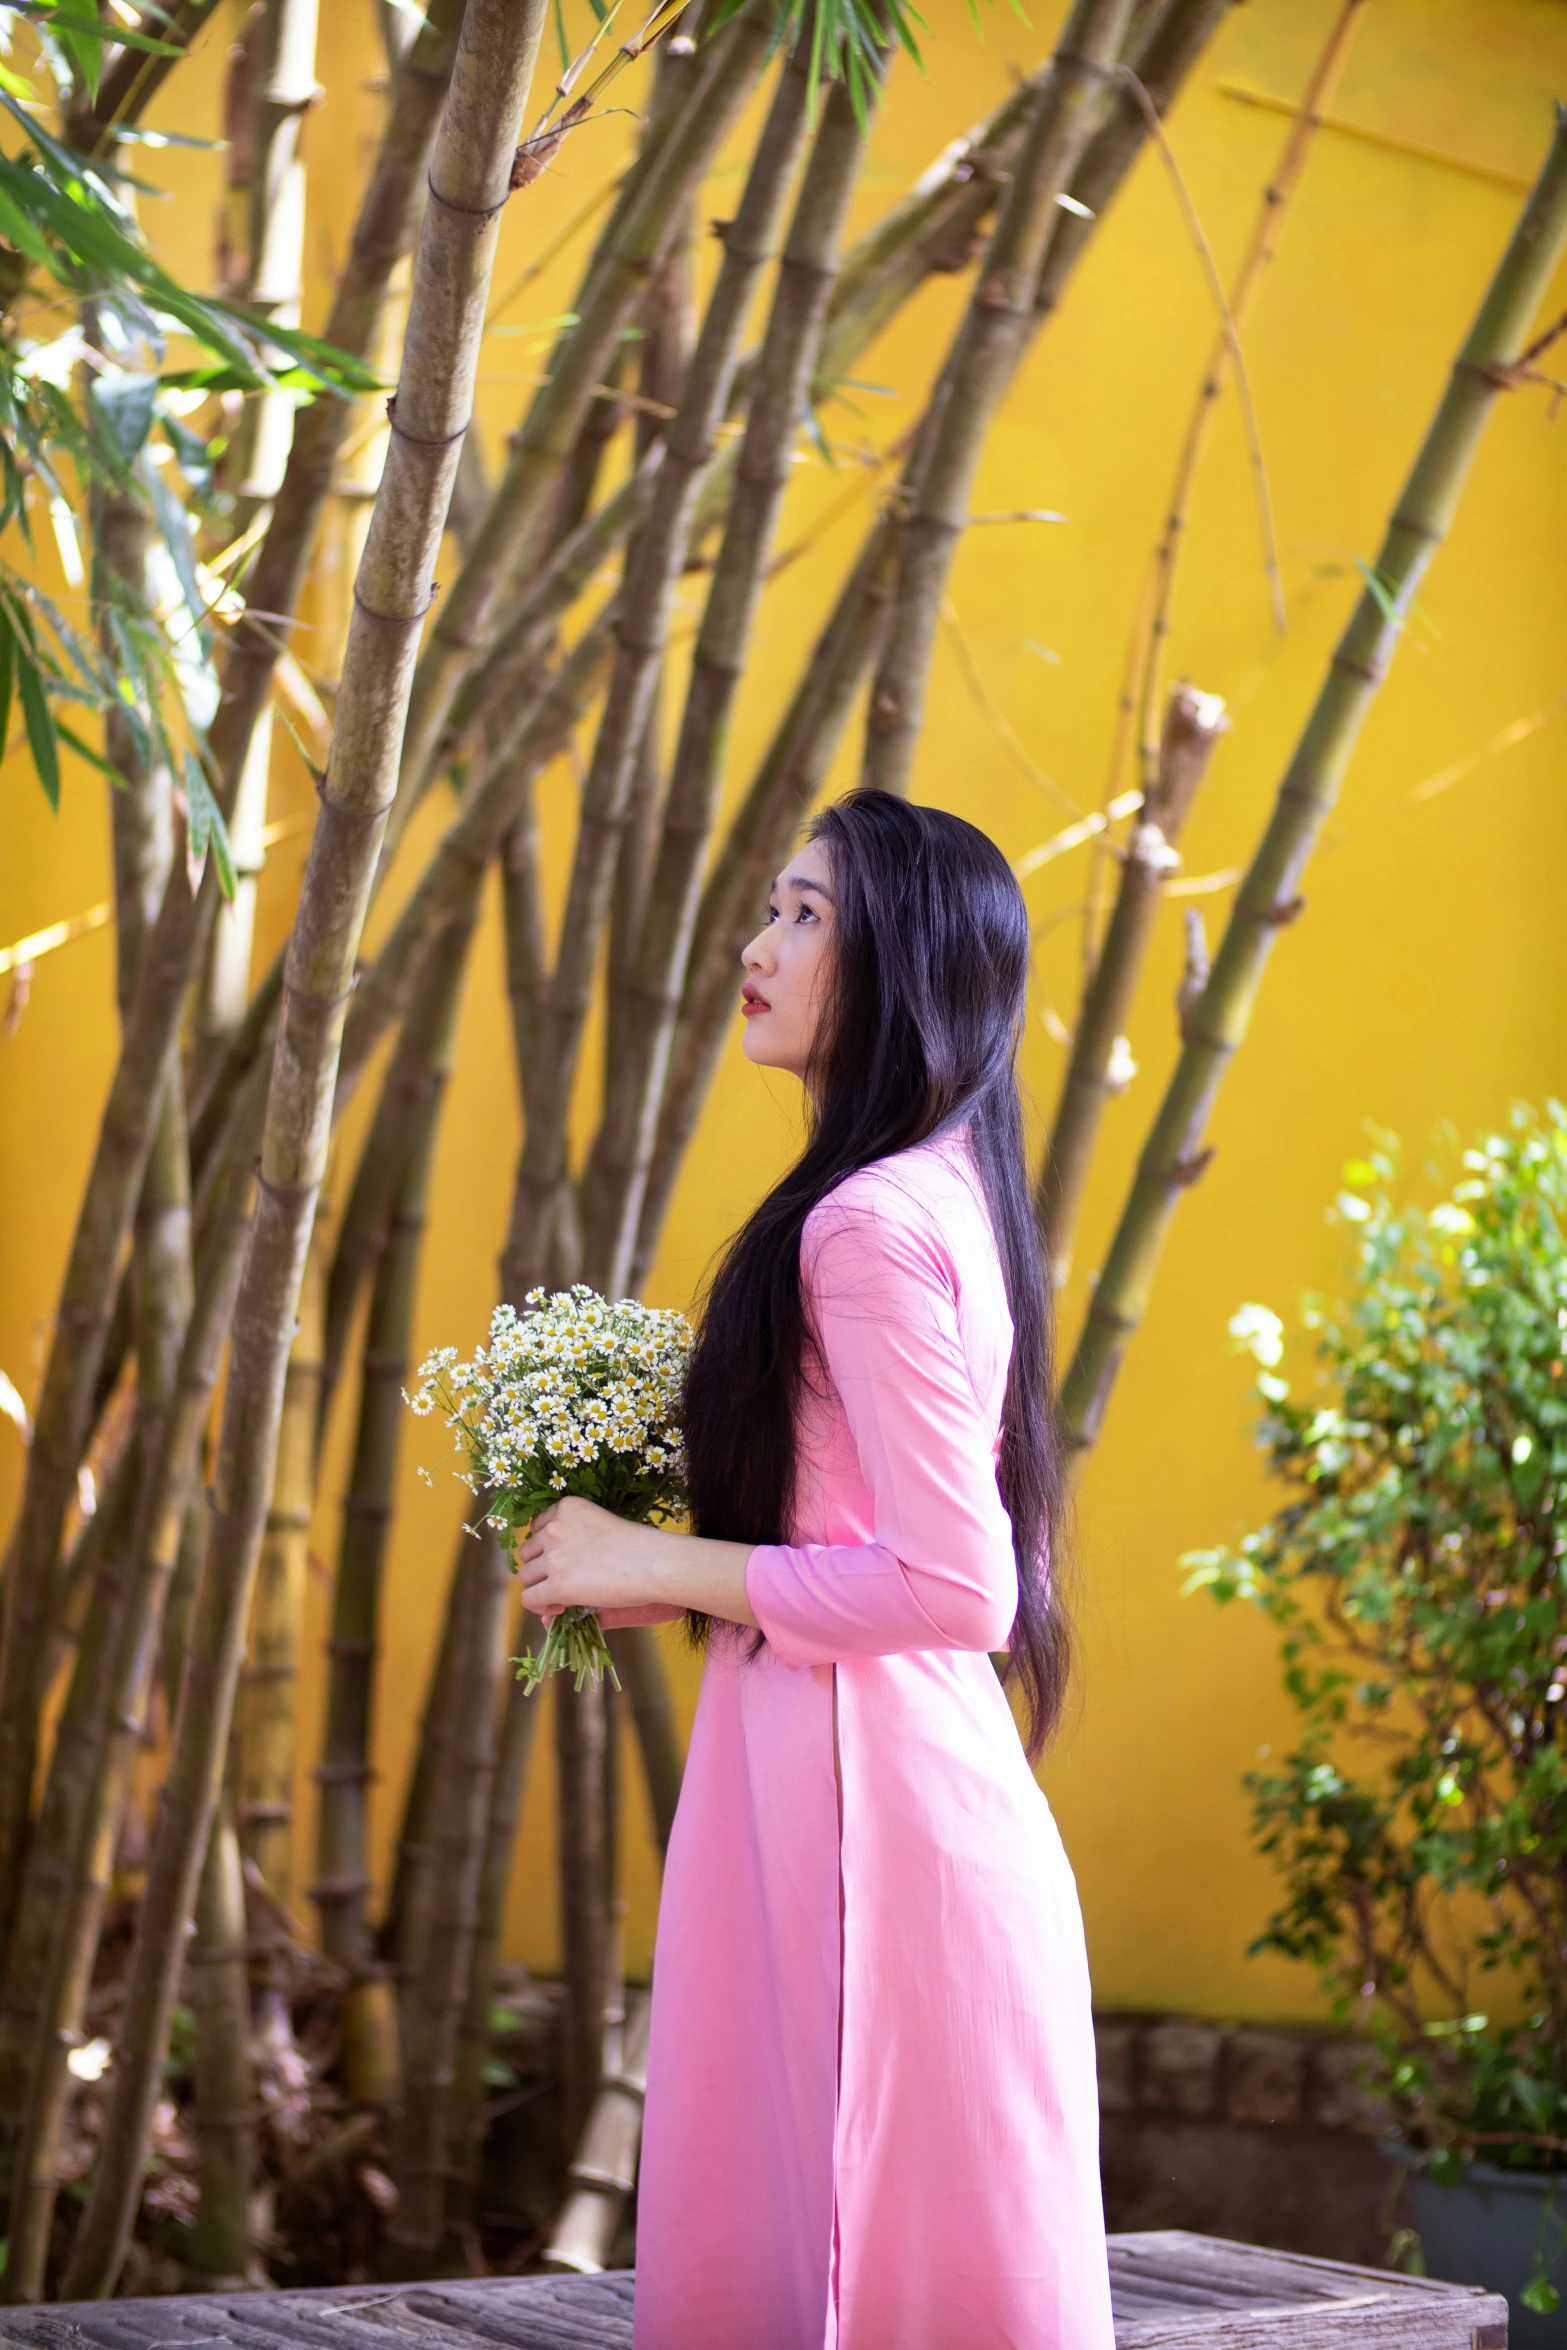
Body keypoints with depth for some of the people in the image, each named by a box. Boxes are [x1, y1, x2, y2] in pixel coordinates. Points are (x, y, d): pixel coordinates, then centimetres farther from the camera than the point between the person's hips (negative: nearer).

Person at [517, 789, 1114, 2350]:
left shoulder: (871, 1226, -15)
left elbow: (952, 1585, -20)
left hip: (854, 1792, -10)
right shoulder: (947, 1196, 14)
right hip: (932, 1777, 10)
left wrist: (660, 1564, -11)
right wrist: (663, 1575, 16)